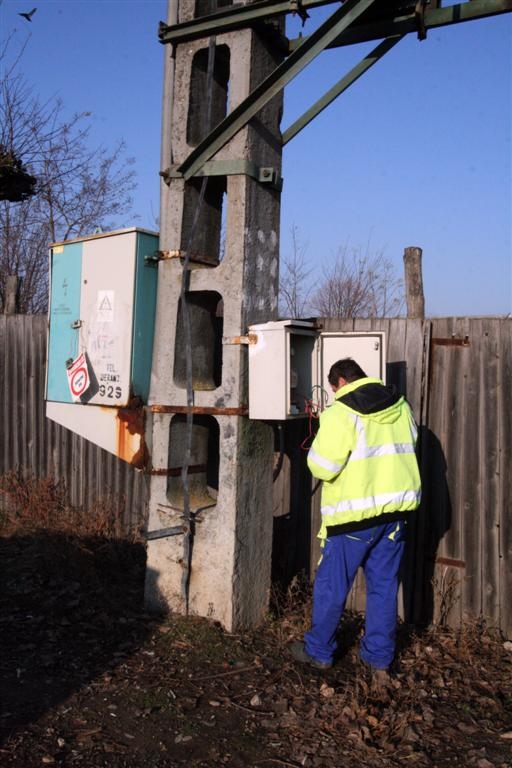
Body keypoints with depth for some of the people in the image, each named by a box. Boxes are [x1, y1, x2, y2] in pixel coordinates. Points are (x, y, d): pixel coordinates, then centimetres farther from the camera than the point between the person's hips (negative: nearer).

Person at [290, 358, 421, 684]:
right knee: (384, 586, 14)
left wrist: (318, 448, 1)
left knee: (331, 585, 10)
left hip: (355, 513, -6)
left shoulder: (342, 412, -15)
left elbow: (323, 467, -19)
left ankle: (318, 651, 25)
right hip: (396, 509, 6)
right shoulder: (401, 406, 6)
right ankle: (380, 660, 23)